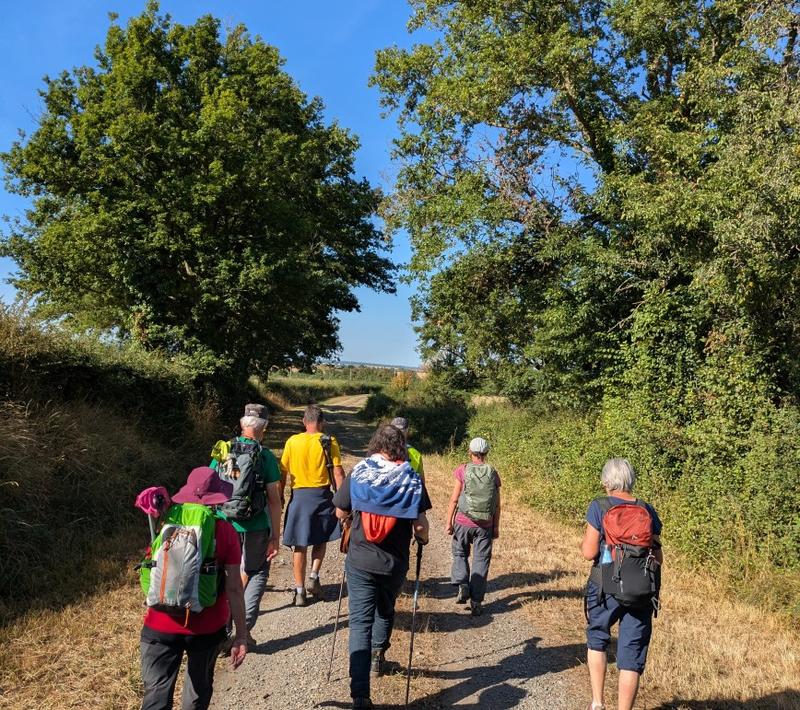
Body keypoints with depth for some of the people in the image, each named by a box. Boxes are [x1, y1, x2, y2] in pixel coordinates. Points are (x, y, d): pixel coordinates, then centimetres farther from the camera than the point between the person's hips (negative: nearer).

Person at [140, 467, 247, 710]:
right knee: (200, 688, 22)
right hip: (206, 628, 0)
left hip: (161, 626, 1)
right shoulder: (225, 531, -11)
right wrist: (241, 633, -6)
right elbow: (234, 588, -12)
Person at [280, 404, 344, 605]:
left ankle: (300, 591, 13)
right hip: (322, 495, -1)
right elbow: (338, 473, -8)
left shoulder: (292, 442, 0)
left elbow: (283, 472, 3)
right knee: (321, 539, 21)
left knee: (300, 545, 8)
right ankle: (314, 577, 8)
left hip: (299, 496, 1)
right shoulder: (329, 442, -5)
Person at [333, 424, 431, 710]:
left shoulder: (356, 473, -5)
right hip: (395, 563, 1)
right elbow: (420, 524, -8)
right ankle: (378, 654, 40)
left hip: (360, 561, -1)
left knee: (360, 621, 3)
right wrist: (423, 539, 14)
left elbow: (341, 514, 5)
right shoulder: (411, 478, -8)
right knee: (386, 609, 28)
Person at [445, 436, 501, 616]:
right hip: (485, 525, 1)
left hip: (463, 522, -1)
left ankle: (462, 585, 2)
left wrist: (449, 522, 2)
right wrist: (496, 527, 11)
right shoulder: (493, 474, 0)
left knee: (460, 554, 20)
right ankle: (476, 601, 9)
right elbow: (497, 505, 2)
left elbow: (454, 499, -6)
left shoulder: (462, 470, -6)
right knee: (481, 561, 9)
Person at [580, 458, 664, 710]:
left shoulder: (599, 507, -10)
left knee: (596, 640, 23)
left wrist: (584, 542, 7)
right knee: (631, 656, 10)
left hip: (606, 588, -2)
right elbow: (658, 557, 5)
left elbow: (590, 552, -13)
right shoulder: (647, 510, 1)